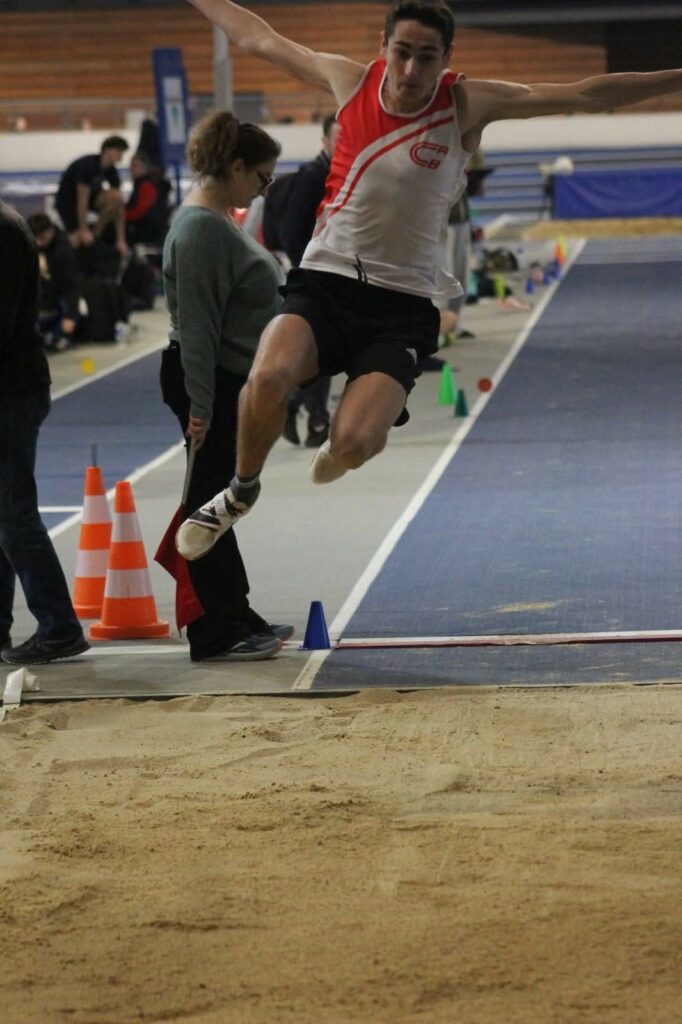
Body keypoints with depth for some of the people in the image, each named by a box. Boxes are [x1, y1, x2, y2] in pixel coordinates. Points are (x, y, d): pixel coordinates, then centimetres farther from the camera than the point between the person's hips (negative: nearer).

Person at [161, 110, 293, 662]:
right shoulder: (202, 228, -19)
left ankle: (236, 617, 25)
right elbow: (196, 325, -23)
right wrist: (199, 404, -24)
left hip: (229, 382, 10)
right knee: (211, 502, -4)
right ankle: (214, 634, 1)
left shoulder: (218, 219, 14)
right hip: (209, 385, -10)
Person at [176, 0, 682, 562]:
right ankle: (241, 490, 1)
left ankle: (338, 451, 20)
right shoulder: (351, 81, 1)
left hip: (404, 301, -1)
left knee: (353, 445, -22)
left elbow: (582, 95, -9)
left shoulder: (468, 104, -5)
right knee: (269, 376, -30)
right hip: (325, 280, 1)